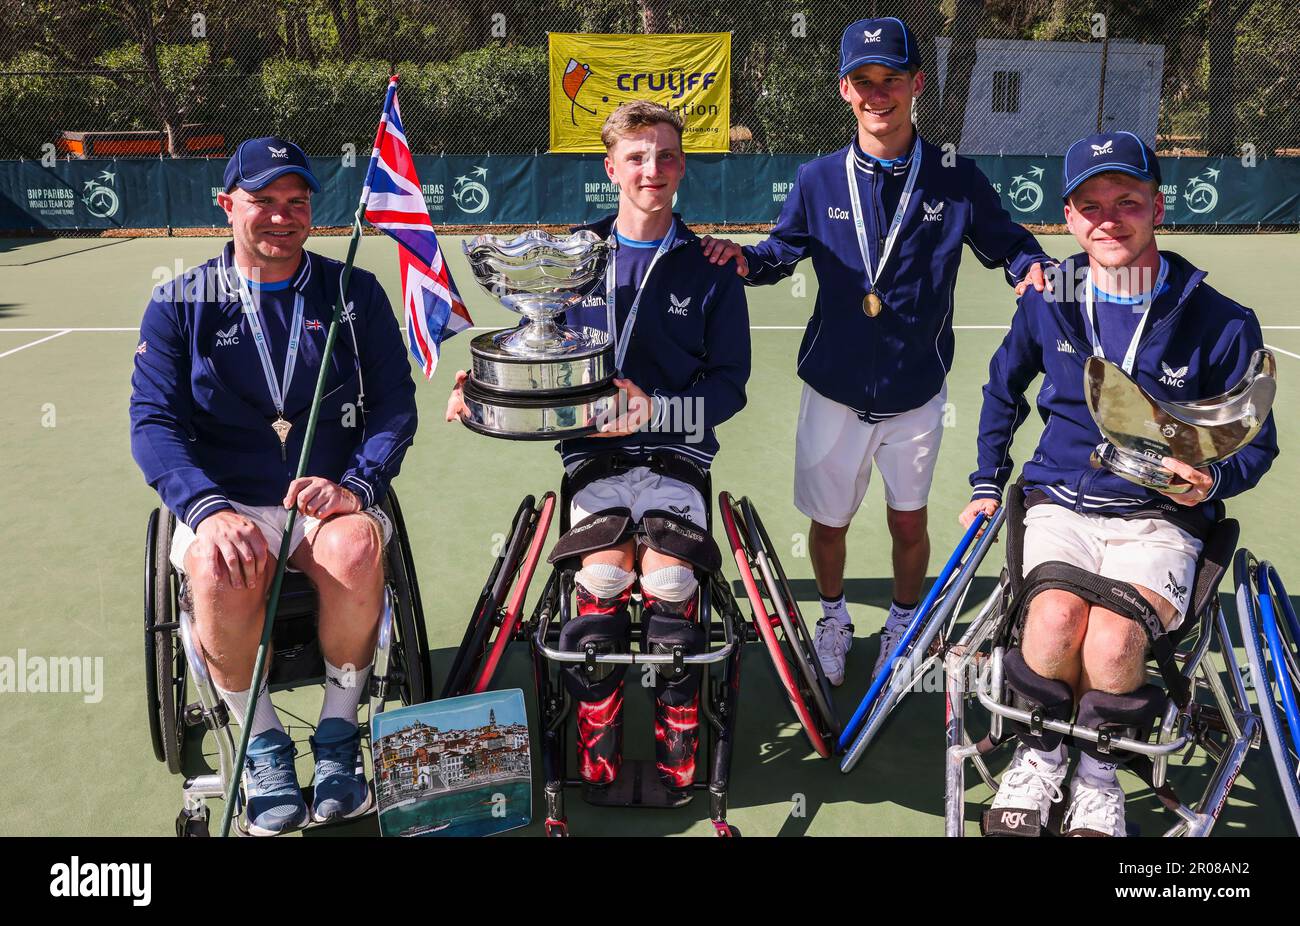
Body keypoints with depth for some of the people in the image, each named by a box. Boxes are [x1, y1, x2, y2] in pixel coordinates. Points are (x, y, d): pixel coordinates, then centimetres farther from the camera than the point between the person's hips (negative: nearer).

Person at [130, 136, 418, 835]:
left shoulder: (356, 294, 8)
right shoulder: (179, 304, 6)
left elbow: (395, 406, 2)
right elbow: (154, 423, -3)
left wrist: (355, 486, -17)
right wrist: (209, 510, -22)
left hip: (331, 499, 0)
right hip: (222, 502, 0)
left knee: (356, 549, -34)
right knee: (219, 568, -34)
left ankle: (337, 733, -10)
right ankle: (261, 743, -8)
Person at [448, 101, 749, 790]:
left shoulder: (709, 271, 8)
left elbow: (729, 384, 3)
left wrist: (655, 408, -14)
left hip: (675, 452, 0)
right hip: (593, 453, 1)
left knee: (667, 579, -26)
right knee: (603, 574, -26)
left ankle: (678, 744, -3)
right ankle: (596, 750, -4)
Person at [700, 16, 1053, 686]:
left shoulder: (955, 179, -5)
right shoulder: (819, 182, -2)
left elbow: (1005, 242, 4)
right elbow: (781, 253, 8)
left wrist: (1031, 268, -18)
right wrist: (745, 260, -14)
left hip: (916, 394, 0)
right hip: (834, 392, 1)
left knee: (908, 522, 14)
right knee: (828, 521, 14)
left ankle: (903, 625, 42)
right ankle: (833, 618, 43)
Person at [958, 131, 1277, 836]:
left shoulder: (1220, 323, -5)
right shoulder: (1048, 303, 3)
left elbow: (1256, 444, 6)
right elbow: (1003, 390, 21)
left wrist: (1212, 481, -16)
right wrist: (987, 485, 17)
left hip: (1160, 517, -1)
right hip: (1060, 503, 2)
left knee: (1114, 634, -31)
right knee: (1057, 614, -30)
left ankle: (1097, 774, 1)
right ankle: (1038, 757, 0)